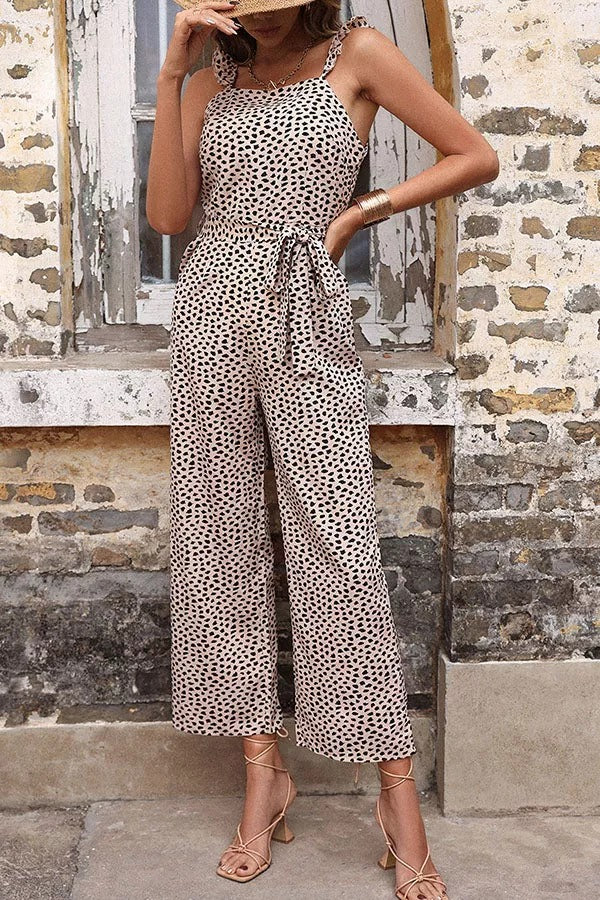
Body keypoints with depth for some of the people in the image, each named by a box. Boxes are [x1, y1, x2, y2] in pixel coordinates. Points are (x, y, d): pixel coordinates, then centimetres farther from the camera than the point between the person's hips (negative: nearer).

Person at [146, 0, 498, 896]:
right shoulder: (212, 79, 13)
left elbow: (476, 157, 4)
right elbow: (168, 214, 2)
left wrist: (356, 214, 0)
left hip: (308, 319, -4)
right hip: (212, 311, 4)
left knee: (337, 546, -9)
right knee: (219, 537, 1)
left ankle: (400, 802, -1)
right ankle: (265, 775, 12)